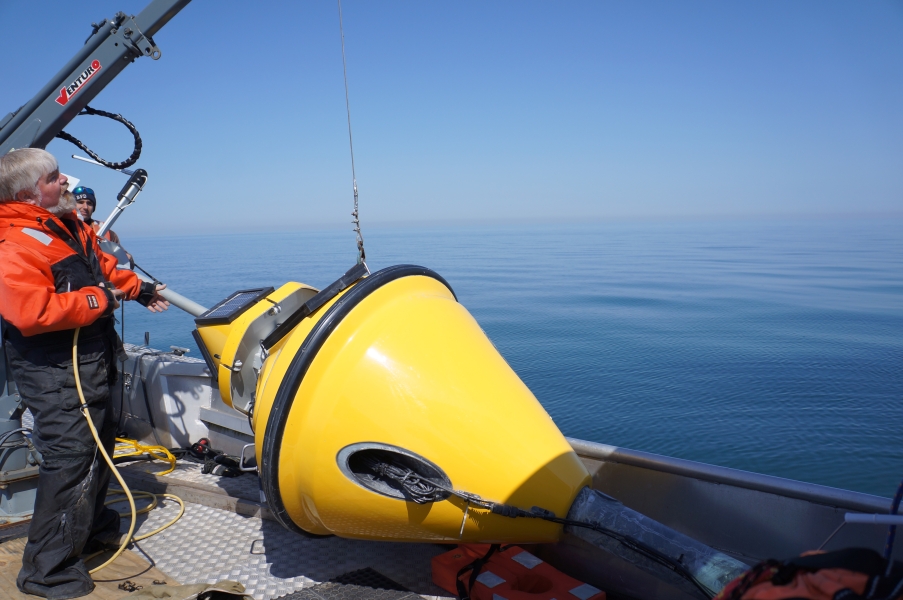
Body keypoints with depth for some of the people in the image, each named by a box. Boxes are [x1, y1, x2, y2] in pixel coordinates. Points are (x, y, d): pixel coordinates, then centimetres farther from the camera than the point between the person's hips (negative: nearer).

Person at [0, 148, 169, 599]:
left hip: (91, 360, 11)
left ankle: (91, 526, 46)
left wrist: (139, 289, 28)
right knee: (71, 458, -7)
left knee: (99, 443, 24)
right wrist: (99, 300, -25)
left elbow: (101, 265, 27)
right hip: (56, 373, -11)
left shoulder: (68, 224, 9)